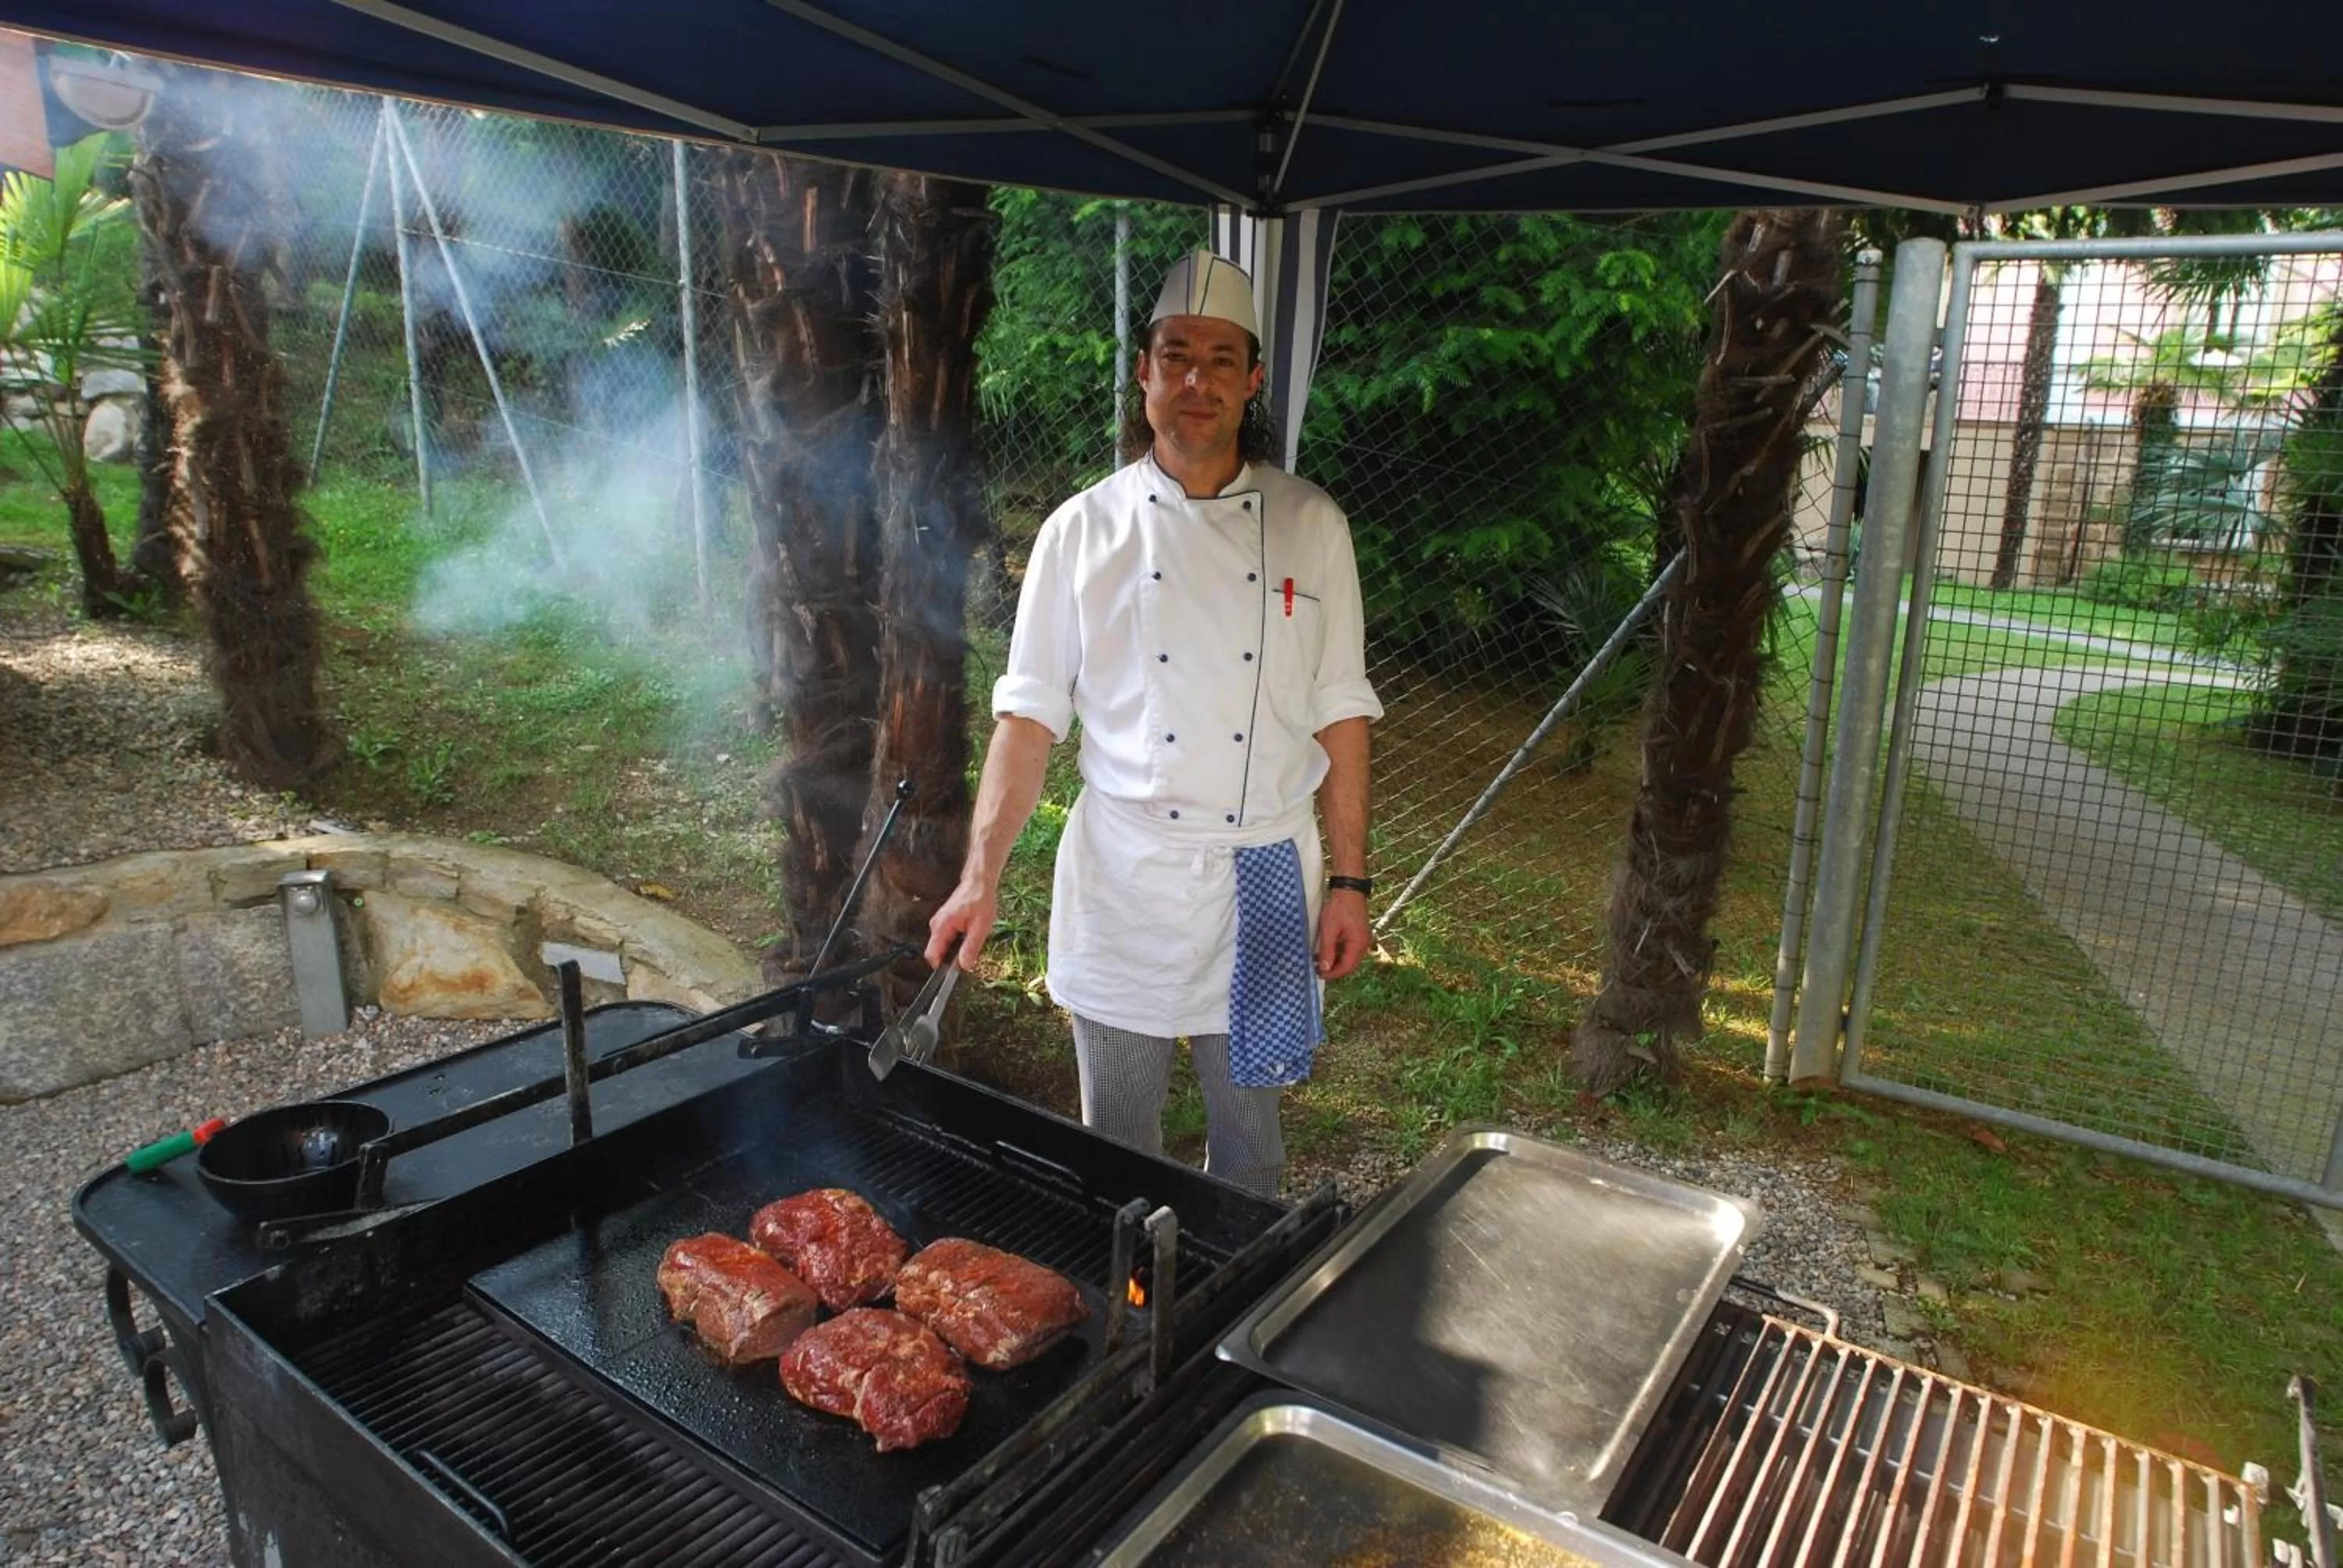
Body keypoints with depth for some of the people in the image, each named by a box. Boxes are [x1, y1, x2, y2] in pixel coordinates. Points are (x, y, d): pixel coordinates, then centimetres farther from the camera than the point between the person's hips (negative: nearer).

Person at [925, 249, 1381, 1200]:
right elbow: (1028, 716, -3)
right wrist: (981, 876, -11)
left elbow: (1341, 716, 2)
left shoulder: (1310, 527, -1)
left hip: (1264, 886, 1)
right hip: (1121, 880, 0)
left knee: (1248, 1138, 17)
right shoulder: (1084, 531, -3)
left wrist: (1349, 881, -1)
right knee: (1117, 1140, 15)